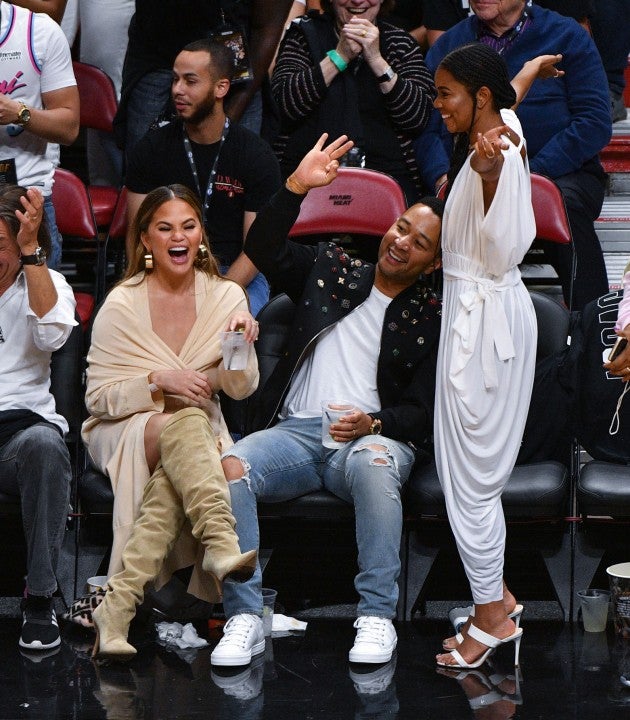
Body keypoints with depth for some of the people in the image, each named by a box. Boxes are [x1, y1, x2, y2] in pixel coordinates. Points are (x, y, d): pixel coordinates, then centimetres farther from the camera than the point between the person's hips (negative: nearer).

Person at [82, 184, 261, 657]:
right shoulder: (121, 307, -7)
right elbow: (99, 397, -6)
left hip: (196, 432, 3)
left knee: (177, 473, -36)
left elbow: (242, 388, 0)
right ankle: (221, 548, -54)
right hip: (123, 432, -3)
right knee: (184, 421, -38)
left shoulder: (226, 297, 2)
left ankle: (120, 604, -37)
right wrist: (159, 383, -23)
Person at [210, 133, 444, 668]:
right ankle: (245, 619, -29)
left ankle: (378, 618, -33)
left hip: (372, 437, -2)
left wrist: (373, 422, -17)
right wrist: (297, 187, -4)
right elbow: (263, 250, 9)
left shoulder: (431, 320, 11)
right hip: (295, 431, 2)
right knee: (228, 467, -30)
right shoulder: (331, 270, 20)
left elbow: (421, 414, 4)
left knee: (375, 465, -40)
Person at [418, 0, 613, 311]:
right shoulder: (448, 44, 14)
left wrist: (532, 174, -16)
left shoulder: (567, 36, 4)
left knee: (565, 206, -36)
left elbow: (595, 122, -5)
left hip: (557, 174, -1)